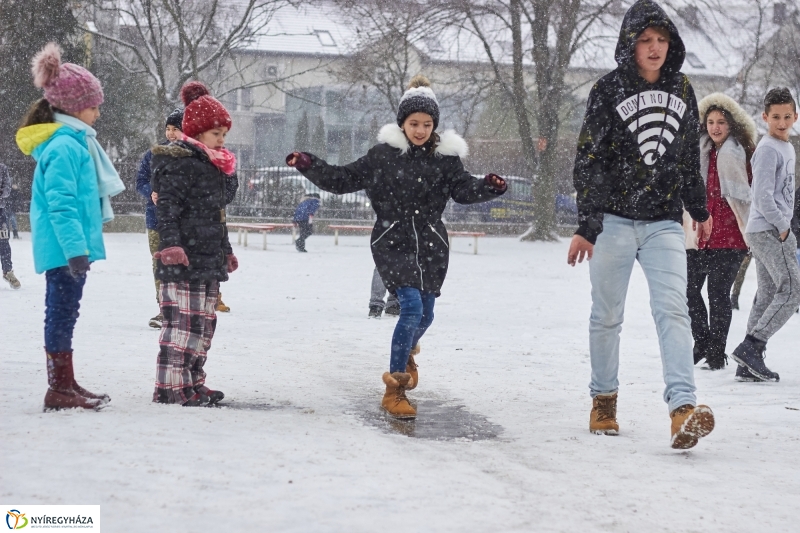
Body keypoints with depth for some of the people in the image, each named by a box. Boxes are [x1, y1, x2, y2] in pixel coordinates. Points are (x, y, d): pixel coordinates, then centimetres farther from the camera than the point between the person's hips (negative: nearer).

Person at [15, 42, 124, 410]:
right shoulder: (64, 146, -16)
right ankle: (59, 390, 0)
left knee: (63, 314, 14)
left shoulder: (75, 141, 16)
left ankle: (66, 385, 23)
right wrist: (76, 248, -24)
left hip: (70, 249, 10)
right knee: (62, 314, -5)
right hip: (65, 248, -10)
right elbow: (61, 204, -22)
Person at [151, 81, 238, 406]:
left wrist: (225, 250, 34)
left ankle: (193, 382, 21)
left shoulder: (211, 164, 21)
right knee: (183, 320, -13)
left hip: (208, 260, 10)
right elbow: (166, 206, -19)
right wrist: (170, 244, -29)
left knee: (204, 322, 13)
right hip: (182, 259, -10)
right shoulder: (178, 161, -10)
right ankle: (171, 387, -12)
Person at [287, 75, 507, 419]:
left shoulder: (445, 157, 1)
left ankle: (404, 353, 50)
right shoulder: (383, 154, -3)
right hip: (392, 243, -3)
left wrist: (488, 187, -26)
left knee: (425, 315, 13)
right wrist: (308, 165, -7)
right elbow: (344, 180, 3)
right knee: (411, 306, -18)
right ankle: (394, 389, -10)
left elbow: (463, 189, -6)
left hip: (431, 245, 3)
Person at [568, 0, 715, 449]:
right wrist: (585, 227, -11)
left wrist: (700, 209, 25)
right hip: (614, 221, -2)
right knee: (607, 315, 7)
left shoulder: (681, 89, 8)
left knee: (672, 310, -13)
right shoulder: (609, 90, -4)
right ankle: (604, 400, 23)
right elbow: (589, 161, -7)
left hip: (665, 223, 2)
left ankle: (684, 408, -23)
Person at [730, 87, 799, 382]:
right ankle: (750, 347, -14)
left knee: (767, 295, 7)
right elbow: (763, 197, -19)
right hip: (768, 231, -9)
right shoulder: (768, 149, -12)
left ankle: (749, 363, 7)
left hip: (771, 232, 9)